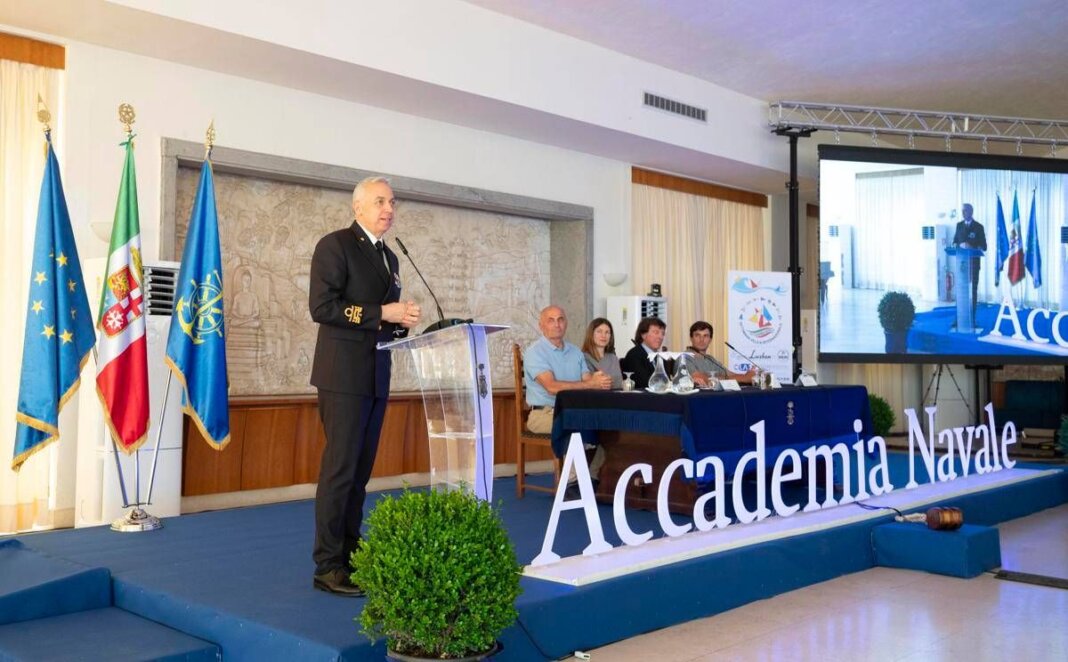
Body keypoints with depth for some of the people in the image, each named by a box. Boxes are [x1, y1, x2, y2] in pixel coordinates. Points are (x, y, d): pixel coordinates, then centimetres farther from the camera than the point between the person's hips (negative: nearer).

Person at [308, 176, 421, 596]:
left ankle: (350, 557, 17)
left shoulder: (388, 257, 19)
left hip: (377, 377, 8)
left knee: (360, 471, 10)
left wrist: (402, 321, 3)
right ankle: (327, 566, 0)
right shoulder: (335, 245, -5)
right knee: (340, 468, -7)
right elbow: (321, 306, -16)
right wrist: (381, 313, -17)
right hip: (344, 375, -8)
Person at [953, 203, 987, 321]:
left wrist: (972, 248, -22)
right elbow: (954, 242, 9)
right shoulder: (959, 225, 10)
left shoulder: (978, 226, -1)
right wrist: (960, 245, -14)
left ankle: (972, 318, 5)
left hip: (973, 262, -3)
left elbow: (983, 246, -4)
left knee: (973, 290, 2)